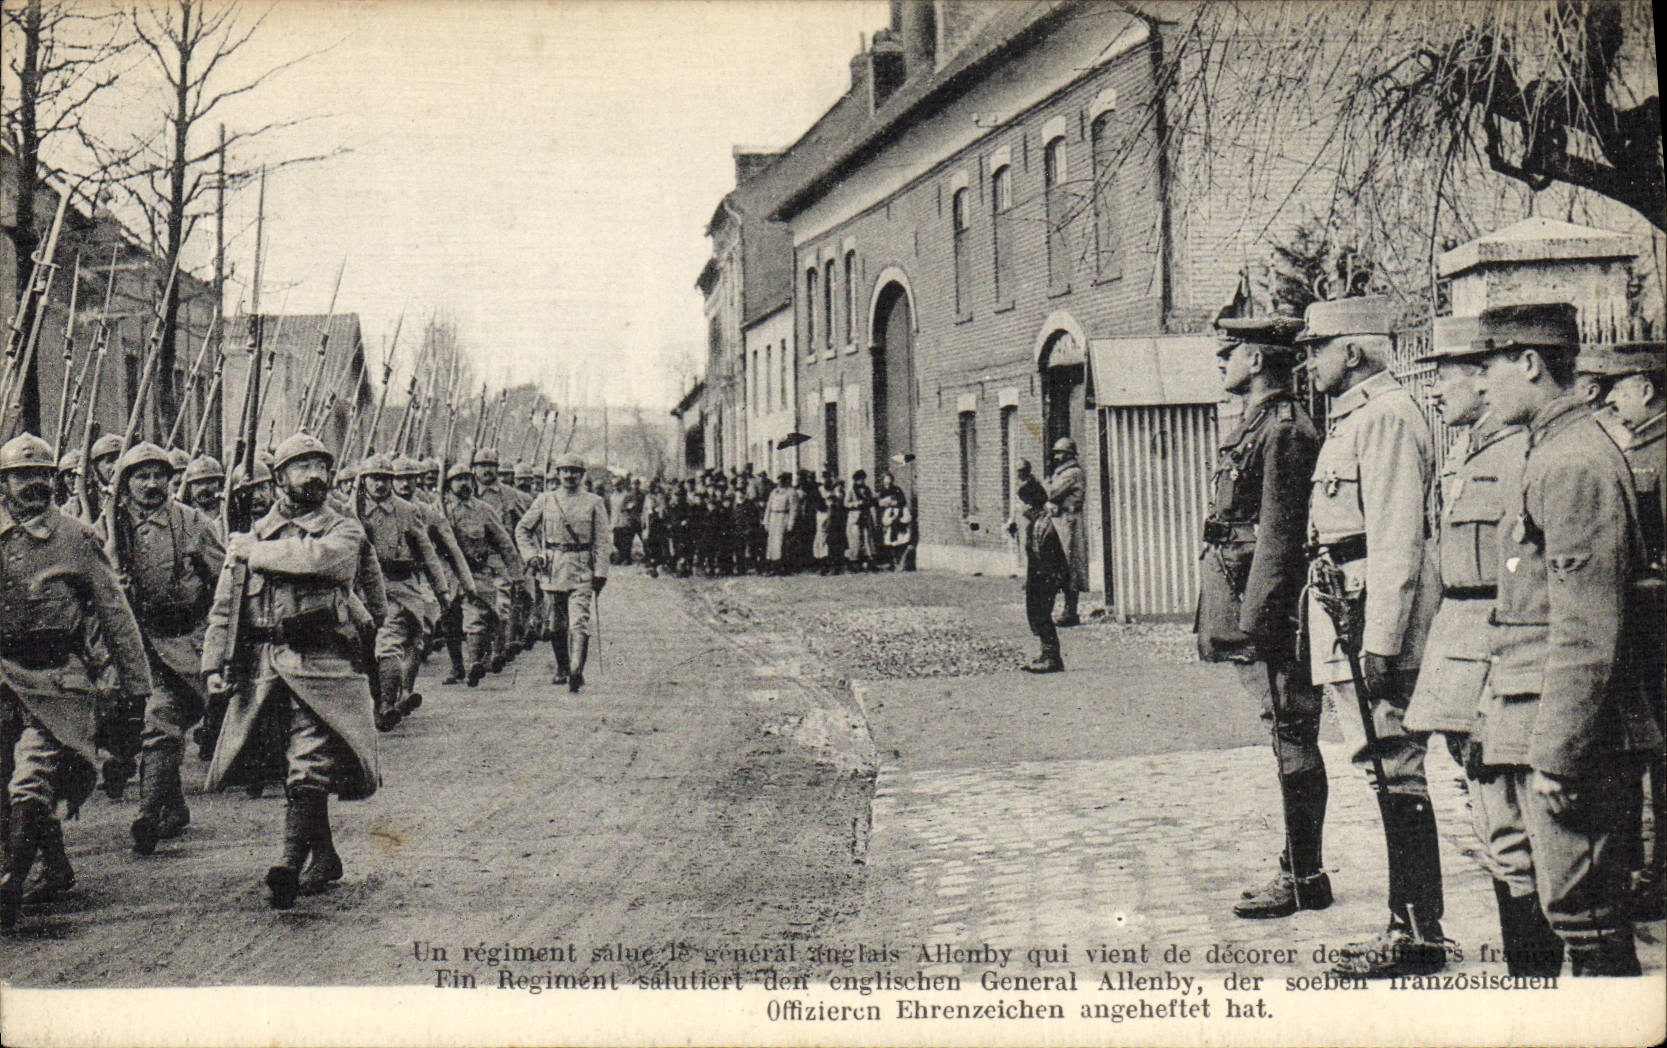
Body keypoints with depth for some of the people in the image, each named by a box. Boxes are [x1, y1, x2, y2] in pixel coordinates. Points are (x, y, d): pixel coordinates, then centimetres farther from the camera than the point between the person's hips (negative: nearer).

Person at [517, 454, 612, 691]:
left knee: (579, 622, -14)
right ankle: (562, 668, 27)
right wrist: (531, 556, 3)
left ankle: (577, 671, -21)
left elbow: (604, 540, 2)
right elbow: (522, 530, 16)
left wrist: (600, 572, -5)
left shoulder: (594, 503, 5)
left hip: (582, 572, -2)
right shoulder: (545, 501, 8)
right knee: (556, 624, 11)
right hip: (552, 570, 3)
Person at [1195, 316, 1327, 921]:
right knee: (1289, 738, 14)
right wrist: (1229, 619, 22)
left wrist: (1253, 619, -21)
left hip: (1268, 604, -10)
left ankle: (1305, 880, 4)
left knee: (1292, 736, -3)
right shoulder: (1254, 425, 18)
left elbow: (1279, 532, -19)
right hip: (1245, 601, 10)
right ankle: (1299, 870, 21)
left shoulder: (1284, 429, -13)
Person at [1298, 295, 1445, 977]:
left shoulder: (1387, 416, -12)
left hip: (1379, 611, -10)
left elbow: (1397, 542, -19)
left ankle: (1420, 938, 1)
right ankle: (1407, 923, 21)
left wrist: (1380, 640, -23)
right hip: (1345, 605, 10)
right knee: (1386, 768, 13)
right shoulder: (1352, 416, 20)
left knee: (1394, 768, -6)